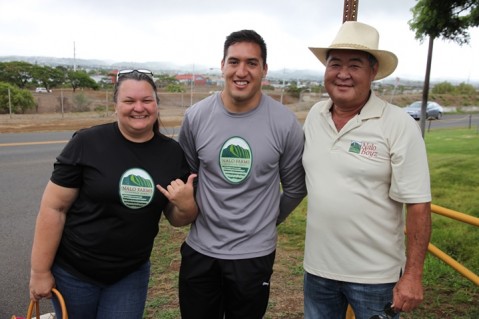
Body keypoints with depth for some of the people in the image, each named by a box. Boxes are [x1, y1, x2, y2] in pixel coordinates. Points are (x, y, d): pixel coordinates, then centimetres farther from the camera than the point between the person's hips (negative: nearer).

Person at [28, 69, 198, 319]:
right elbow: (53, 207, -11)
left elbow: (177, 220, 3)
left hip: (131, 274, 2)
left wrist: (186, 206, -19)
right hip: (73, 271, -2)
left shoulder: (173, 153, -6)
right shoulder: (87, 143, -16)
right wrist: (40, 271, -9)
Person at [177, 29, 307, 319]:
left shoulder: (285, 122, -12)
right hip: (200, 249, 2)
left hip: (254, 254, -1)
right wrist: (198, 212, 7)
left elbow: (296, 187, 1)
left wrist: (267, 219, 6)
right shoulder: (196, 116, -6)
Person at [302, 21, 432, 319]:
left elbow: (418, 205, -14)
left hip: (375, 275, -4)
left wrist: (413, 274, -14)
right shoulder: (314, 116, 0)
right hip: (318, 267, 5)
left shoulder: (399, 125, -15)